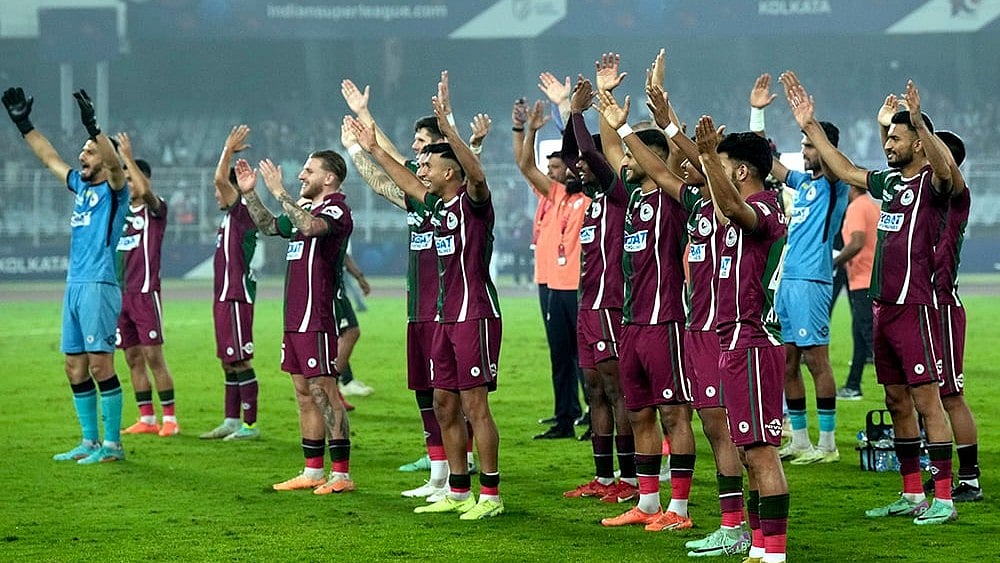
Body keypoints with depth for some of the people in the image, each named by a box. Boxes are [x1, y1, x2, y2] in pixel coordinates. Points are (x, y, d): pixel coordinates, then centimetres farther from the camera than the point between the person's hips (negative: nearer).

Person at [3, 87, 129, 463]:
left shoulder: (113, 189, -4)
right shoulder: (80, 185, 17)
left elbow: (114, 163, -25)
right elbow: (50, 157, 28)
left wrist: (92, 125, -37)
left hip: (99, 286, -8)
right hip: (74, 286, 8)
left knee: (100, 363, -10)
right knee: (75, 367, 9)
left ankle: (113, 444, -6)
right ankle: (89, 441, 15)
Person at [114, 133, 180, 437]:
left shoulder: (154, 209, -5)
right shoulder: (121, 212, 16)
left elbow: (145, 190, -21)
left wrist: (127, 157, -23)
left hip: (145, 294, -7)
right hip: (121, 294, 7)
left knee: (153, 356, -8)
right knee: (133, 358, 7)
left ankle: (170, 418, -4)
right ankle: (146, 419, 11)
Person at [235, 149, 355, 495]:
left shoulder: (336, 210, -11)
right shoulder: (306, 209, 18)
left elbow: (311, 226, -33)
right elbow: (268, 226, 33)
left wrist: (278, 192, -27)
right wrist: (249, 193, 20)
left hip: (317, 318, -10)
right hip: (295, 317, 10)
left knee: (323, 391, -9)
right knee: (304, 393, 12)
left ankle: (341, 473, -7)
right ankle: (313, 472, 17)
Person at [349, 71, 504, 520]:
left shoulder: (473, 201, -9)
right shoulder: (438, 204, 15)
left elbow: (476, 173, -30)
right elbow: (406, 183, 33)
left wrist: (446, 126, -38)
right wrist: (374, 150, 35)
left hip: (475, 314, -9)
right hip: (445, 315, 9)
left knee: (475, 404, -8)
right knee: (444, 405, 10)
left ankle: (490, 494, -5)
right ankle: (458, 492, 17)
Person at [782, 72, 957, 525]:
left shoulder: (932, 183, -10)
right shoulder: (889, 180, 14)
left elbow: (946, 170, -33)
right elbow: (844, 169, 27)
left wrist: (920, 122, -48)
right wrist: (810, 125, 23)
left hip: (914, 306, -8)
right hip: (883, 305, 9)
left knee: (926, 399, -7)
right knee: (897, 401, 11)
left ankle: (944, 498, -5)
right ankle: (912, 495, 17)